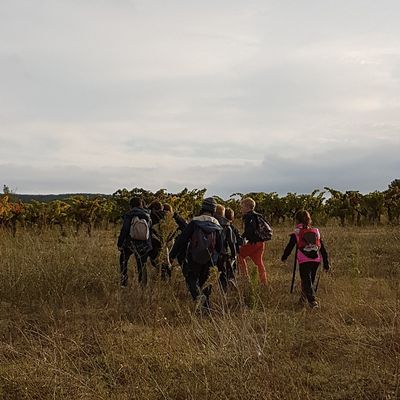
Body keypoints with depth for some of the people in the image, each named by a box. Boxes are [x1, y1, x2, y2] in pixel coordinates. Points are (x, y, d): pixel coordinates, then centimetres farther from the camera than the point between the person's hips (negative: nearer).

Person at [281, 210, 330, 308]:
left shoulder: (296, 233, 1)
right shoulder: (316, 232, 11)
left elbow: (289, 247, 6)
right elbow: (323, 249, 11)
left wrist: (284, 257, 24)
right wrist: (326, 263, 16)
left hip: (304, 261, -4)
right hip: (316, 261, 4)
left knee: (306, 282, -1)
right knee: (310, 280, 21)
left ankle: (313, 301, -18)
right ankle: (304, 298, 35)